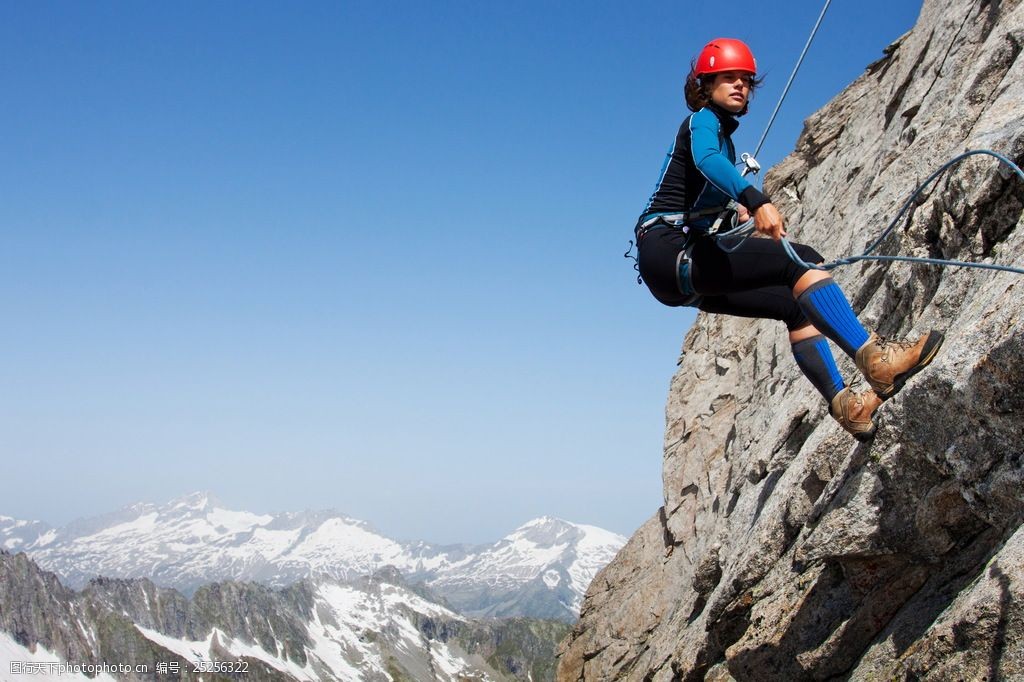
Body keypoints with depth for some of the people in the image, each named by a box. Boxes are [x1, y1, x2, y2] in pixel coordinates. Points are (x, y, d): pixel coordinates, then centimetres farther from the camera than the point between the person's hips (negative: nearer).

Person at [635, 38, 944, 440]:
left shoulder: (724, 137, 26)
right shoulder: (703, 120, -2)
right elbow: (705, 160, -29)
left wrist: (739, 209, 30)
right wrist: (756, 201, -43)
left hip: (680, 271, 10)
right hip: (669, 251, -10)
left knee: (795, 303, 3)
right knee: (802, 261, -21)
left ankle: (844, 404, -7)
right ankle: (873, 356, -34)